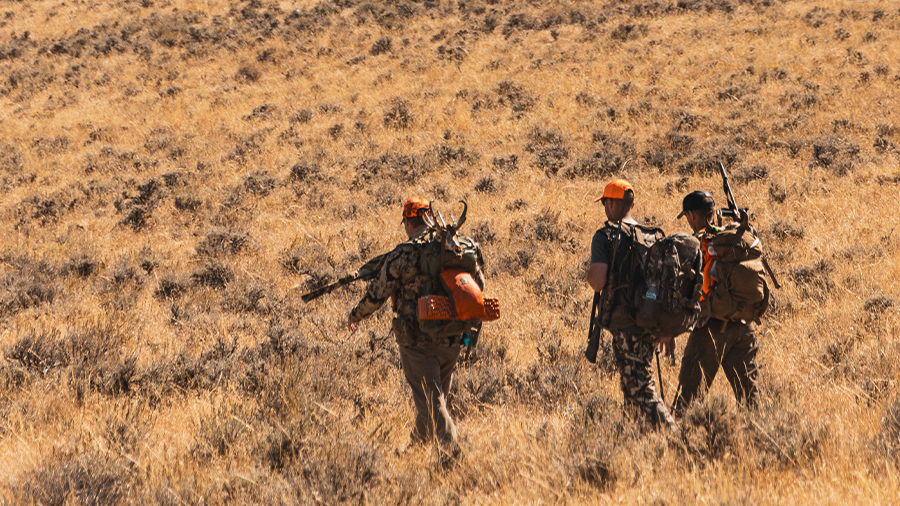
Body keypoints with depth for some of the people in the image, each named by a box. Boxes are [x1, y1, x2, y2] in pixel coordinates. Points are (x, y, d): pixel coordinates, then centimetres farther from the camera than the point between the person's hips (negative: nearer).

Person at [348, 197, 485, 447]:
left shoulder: (403, 255, -13)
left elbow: (377, 294, -6)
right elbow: (478, 285, 14)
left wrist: (356, 315, 11)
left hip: (416, 339, -5)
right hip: (451, 339, 5)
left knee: (431, 400, 0)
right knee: (437, 394, 22)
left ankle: (452, 449, -10)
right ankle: (420, 439, 37)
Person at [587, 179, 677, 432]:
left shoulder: (605, 236, -5)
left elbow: (598, 283, -16)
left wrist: (590, 272, 8)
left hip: (626, 321, -7)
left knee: (640, 386, -8)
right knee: (632, 382, 21)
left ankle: (670, 433, -21)